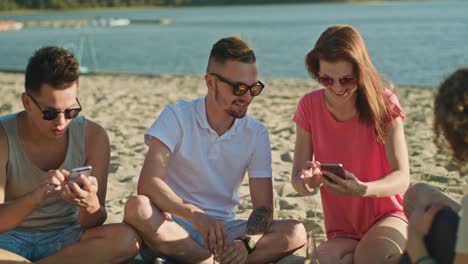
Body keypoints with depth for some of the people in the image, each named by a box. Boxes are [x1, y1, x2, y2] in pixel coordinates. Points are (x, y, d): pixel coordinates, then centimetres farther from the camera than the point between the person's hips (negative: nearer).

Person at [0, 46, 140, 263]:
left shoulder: (93, 137, -6)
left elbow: (92, 224, -5)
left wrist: (90, 207, -30)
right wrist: (36, 197, -34)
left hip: (65, 238, 3)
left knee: (127, 238, -29)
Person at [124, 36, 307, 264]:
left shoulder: (257, 133, 1)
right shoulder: (178, 116, -8)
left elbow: (263, 208, -4)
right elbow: (148, 183, -21)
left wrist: (246, 243, -27)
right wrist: (196, 215, -39)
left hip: (223, 229, 3)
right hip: (173, 229, -2)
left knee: (295, 232, -20)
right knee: (137, 208, -35)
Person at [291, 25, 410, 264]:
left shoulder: (383, 103, -13)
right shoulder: (309, 106, -7)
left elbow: (402, 177, -18)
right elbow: (297, 177, -6)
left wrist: (363, 189, -39)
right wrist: (305, 182, -32)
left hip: (387, 216, -2)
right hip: (342, 230, 2)